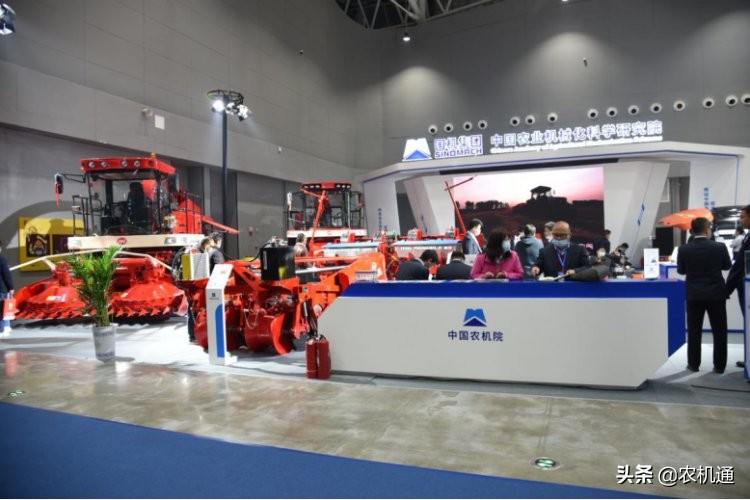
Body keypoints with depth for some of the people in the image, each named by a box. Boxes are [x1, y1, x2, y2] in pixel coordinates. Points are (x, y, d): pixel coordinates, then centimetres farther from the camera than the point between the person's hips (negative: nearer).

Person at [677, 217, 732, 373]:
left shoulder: (683, 249, -9)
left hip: (694, 295, 0)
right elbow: (727, 266, 7)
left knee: (694, 331, 8)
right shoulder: (719, 247, -10)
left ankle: (693, 364, 13)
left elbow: (681, 271, 4)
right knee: (719, 331, 10)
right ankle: (719, 365, 14)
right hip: (716, 294, 0)